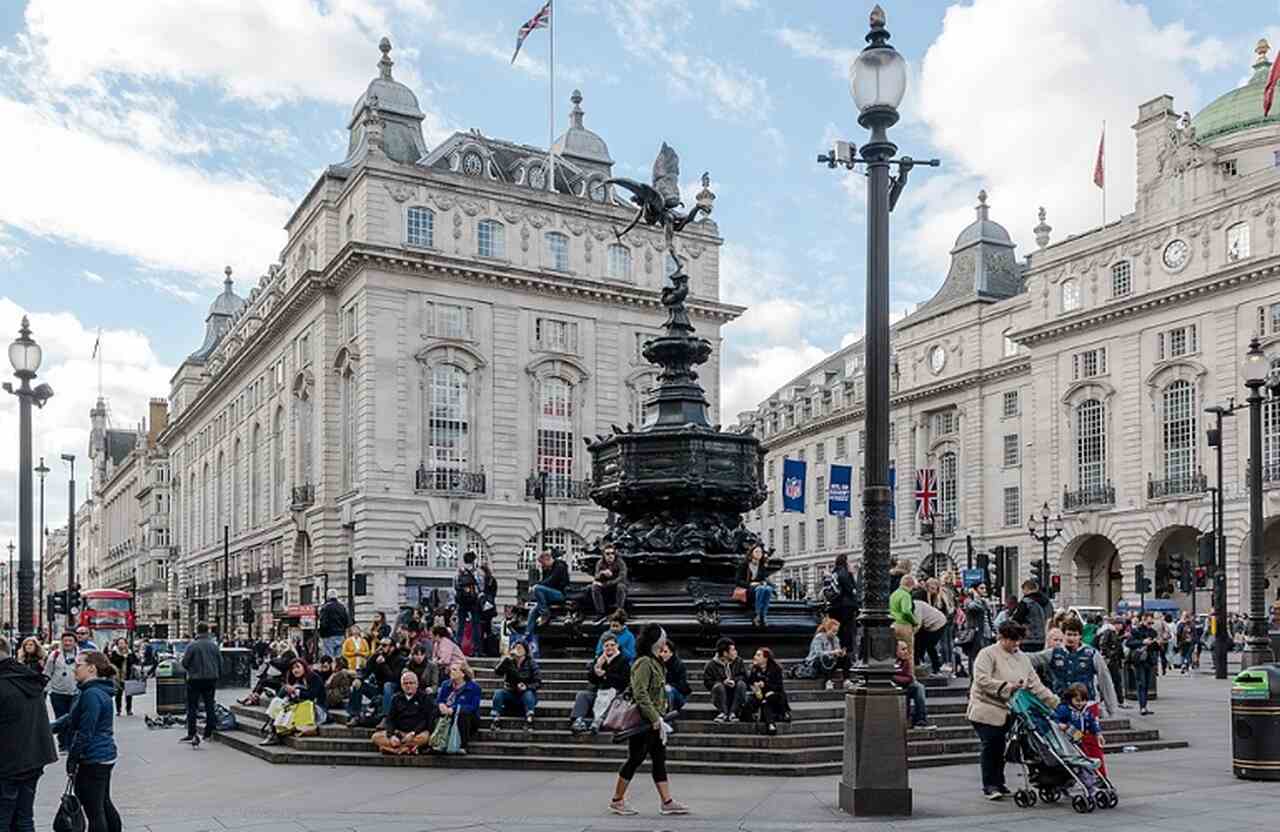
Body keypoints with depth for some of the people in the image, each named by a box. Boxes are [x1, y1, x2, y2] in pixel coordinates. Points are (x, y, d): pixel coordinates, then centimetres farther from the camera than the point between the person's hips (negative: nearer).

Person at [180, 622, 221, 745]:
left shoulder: (192, 646, -12)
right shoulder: (214, 645, 1)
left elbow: (184, 663, -10)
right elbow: (220, 662, 5)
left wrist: (190, 669, 12)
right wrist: (217, 674, 18)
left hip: (195, 679, -4)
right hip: (211, 679, 4)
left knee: (192, 707, 3)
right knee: (209, 706, 11)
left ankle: (191, 734, -3)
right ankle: (209, 733, 12)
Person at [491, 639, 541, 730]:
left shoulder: (531, 663, -6)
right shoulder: (509, 662, -2)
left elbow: (538, 683, -9)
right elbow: (496, 671, -20)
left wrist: (527, 687, -27)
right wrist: (507, 658, -30)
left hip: (525, 694, -2)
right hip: (510, 694, 2)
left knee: (528, 694, -34)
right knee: (498, 693, -25)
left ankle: (529, 723, -36)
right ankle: (495, 722, -25)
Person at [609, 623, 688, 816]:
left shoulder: (655, 662, 14)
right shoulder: (644, 663, -17)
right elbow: (640, 693, -23)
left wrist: (658, 717, 17)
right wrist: (654, 718, -22)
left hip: (653, 721, 9)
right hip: (643, 720, -9)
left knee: (659, 760, 7)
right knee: (635, 759, 0)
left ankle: (667, 802, 9)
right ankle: (617, 800, 11)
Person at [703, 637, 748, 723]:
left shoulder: (739, 661, 2)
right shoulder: (711, 665, -6)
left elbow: (744, 677, -3)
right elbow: (707, 682, -10)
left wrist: (734, 681, -23)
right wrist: (723, 682, -22)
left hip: (735, 695, 2)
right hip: (721, 697, -2)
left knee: (741, 684, -26)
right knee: (718, 686, -31)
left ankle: (732, 713, -28)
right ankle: (722, 713, -28)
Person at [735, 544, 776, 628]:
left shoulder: (762, 566, 19)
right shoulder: (744, 565, 4)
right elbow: (738, 581, -2)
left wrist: (764, 582, -5)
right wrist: (750, 584, -17)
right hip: (746, 589, -4)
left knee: (768, 589, -34)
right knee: (761, 589, -38)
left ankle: (764, 616, -41)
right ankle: (757, 616, -44)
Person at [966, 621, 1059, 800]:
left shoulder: (1022, 658, 13)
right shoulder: (988, 654, -9)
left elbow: (1035, 684, 13)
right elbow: (982, 680, -20)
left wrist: (1055, 702, 5)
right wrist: (1005, 686, -27)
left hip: (1007, 712, 6)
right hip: (987, 710, -6)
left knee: (1000, 748, 8)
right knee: (990, 747, -7)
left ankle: (998, 783, 21)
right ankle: (989, 786, 2)